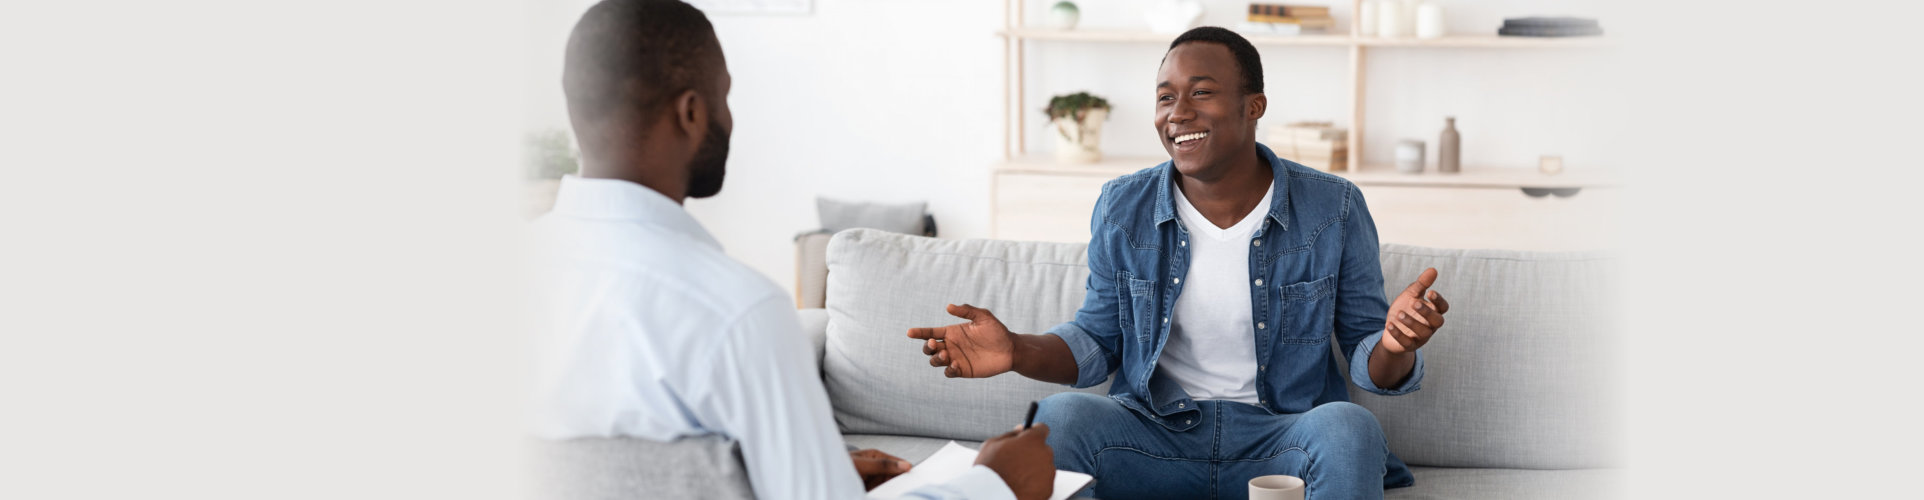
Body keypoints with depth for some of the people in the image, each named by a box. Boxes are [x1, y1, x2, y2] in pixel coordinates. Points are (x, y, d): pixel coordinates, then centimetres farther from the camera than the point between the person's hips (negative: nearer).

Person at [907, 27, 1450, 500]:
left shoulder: (1334, 209, -3)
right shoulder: (1122, 209, 2)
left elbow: (1366, 358, 2)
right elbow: (1098, 340, 11)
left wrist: (1394, 345, -24)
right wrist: (1017, 351, -10)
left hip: (1279, 438, 0)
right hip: (1154, 430, 1)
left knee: (1350, 428, -33)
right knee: (1060, 417, -29)